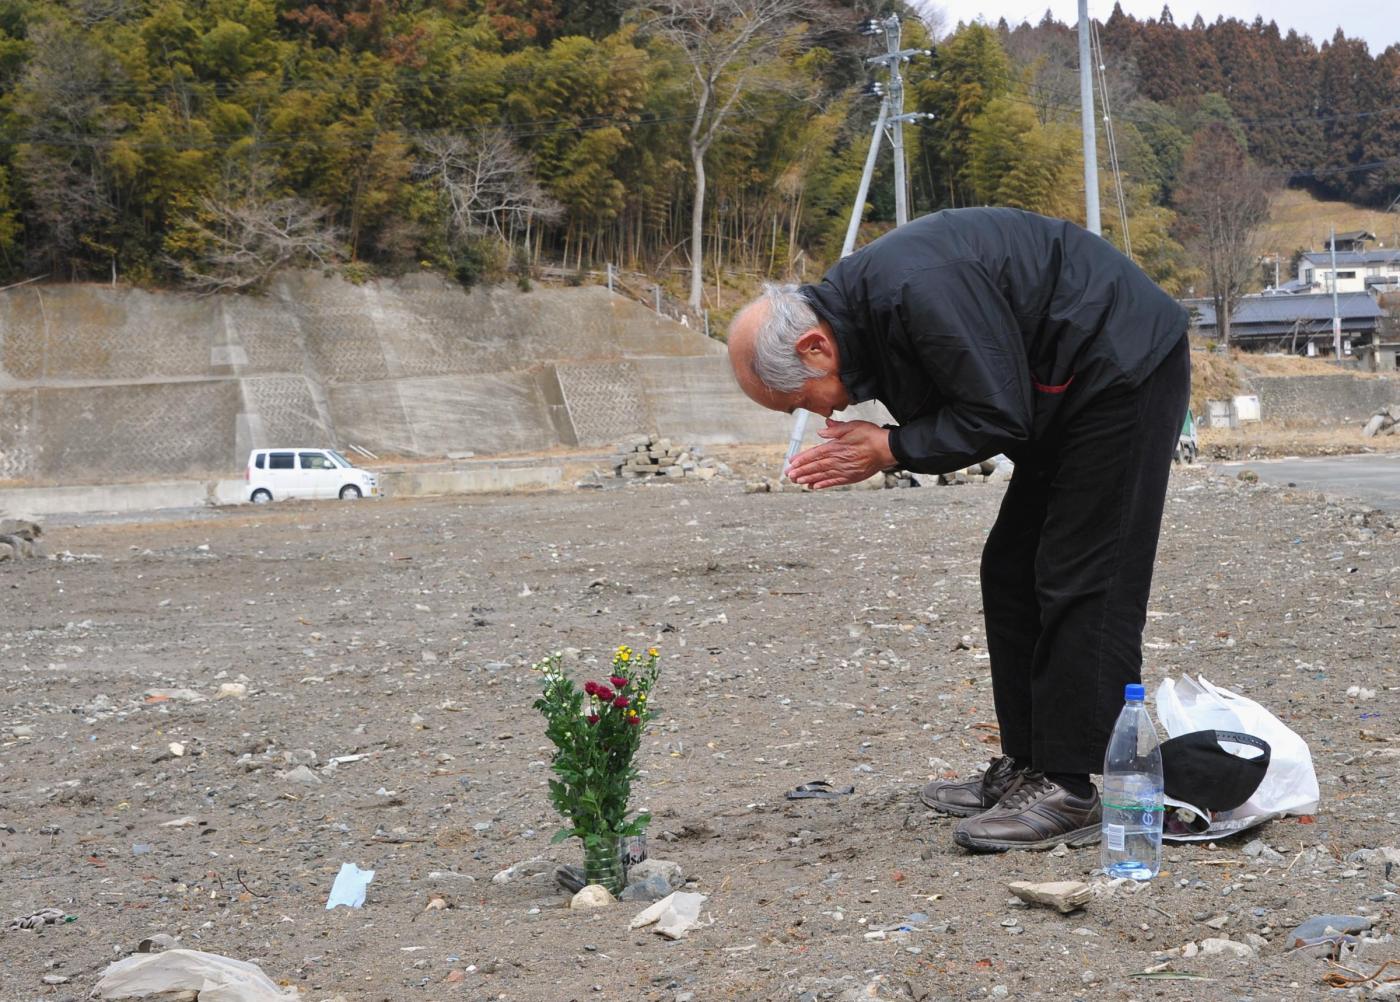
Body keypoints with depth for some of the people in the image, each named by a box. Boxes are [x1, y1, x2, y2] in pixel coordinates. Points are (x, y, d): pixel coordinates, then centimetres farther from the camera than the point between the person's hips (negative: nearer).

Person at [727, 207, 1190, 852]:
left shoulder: (919, 291, -30)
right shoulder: (856, 303, 2)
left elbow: (998, 417, -26)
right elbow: (956, 411, 10)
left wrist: (891, 449, -17)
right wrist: (866, 448, -7)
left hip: (1125, 371, -10)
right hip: (1070, 385, 10)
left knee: (1082, 583, -12)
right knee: (1013, 574, 11)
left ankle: (1070, 793, -9)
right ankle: (1025, 767, 17)